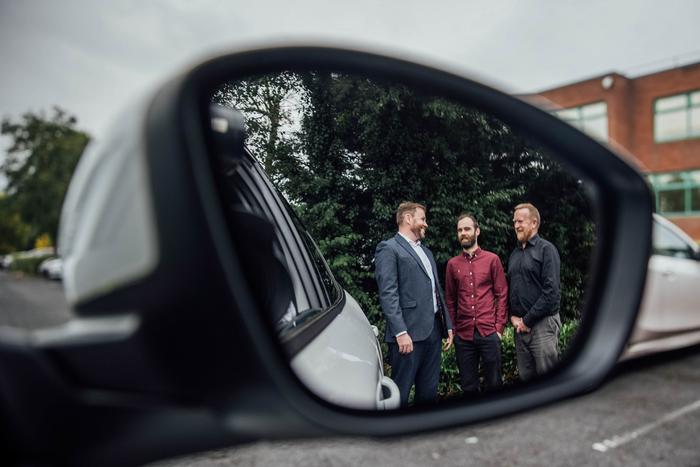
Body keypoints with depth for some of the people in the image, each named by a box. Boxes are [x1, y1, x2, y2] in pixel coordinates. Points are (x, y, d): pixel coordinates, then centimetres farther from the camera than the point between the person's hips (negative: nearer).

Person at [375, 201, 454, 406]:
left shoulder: (426, 251, 22)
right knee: (400, 393, 0)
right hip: (409, 332, -8)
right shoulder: (389, 249, -5)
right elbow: (388, 294, -14)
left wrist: (448, 324, 17)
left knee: (429, 392, 14)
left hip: (433, 330, 8)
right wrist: (401, 332, -20)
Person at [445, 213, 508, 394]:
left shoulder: (492, 259, 2)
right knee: (468, 386, 9)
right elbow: (450, 300, 11)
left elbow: (502, 294, 1)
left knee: (493, 384, 6)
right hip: (463, 335, 2)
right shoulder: (452, 264, 8)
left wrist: (499, 328, -5)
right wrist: (452, 329, 5)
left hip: (489, 332, -2)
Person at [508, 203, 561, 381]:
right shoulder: (514, 254, 15)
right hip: (520, 325, 6)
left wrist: (527, 320, -12)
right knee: (526, 377, 11)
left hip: (543, 323, -6)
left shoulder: (546, 249, -5)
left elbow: (551, 291, -13)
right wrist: (513, 316, 2)